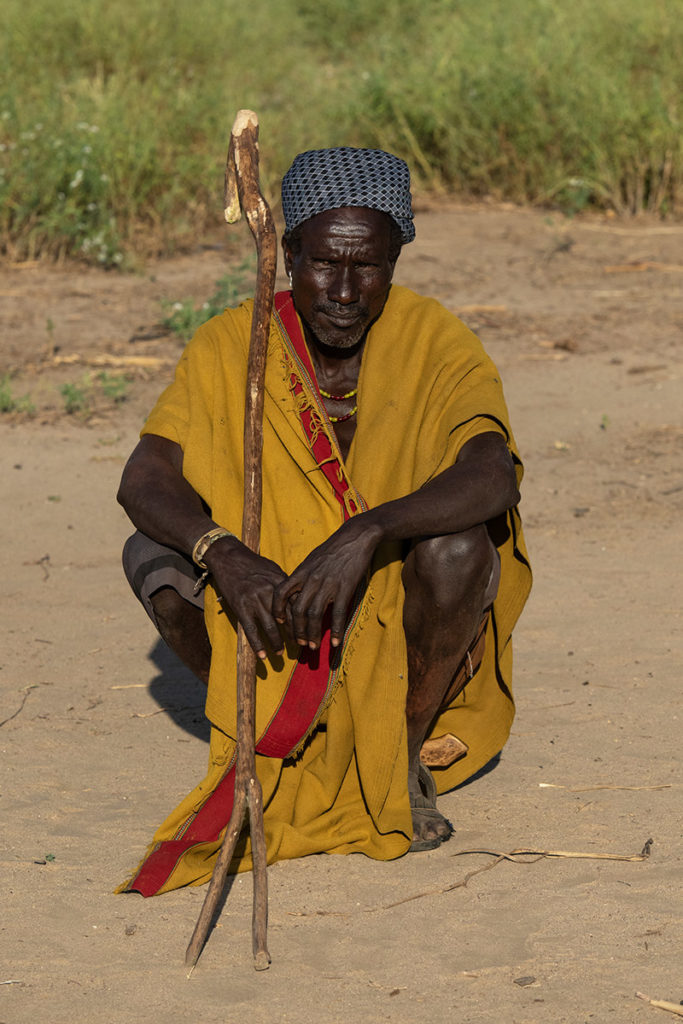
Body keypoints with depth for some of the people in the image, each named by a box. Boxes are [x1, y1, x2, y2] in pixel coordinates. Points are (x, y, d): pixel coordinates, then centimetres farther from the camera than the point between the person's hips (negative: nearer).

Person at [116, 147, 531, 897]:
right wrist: (223, 554, -38)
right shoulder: (230, 348, -11)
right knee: (152, 558, -21)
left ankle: (408, 748, -6)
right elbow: (143, 482, -18)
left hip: (406, 616, -2)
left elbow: (495, 477, -34)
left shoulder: (433, 343, -18)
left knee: (457, 544, -32)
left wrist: (365, 533, -47)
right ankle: (282, 749, 1)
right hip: (283, 627, 2)